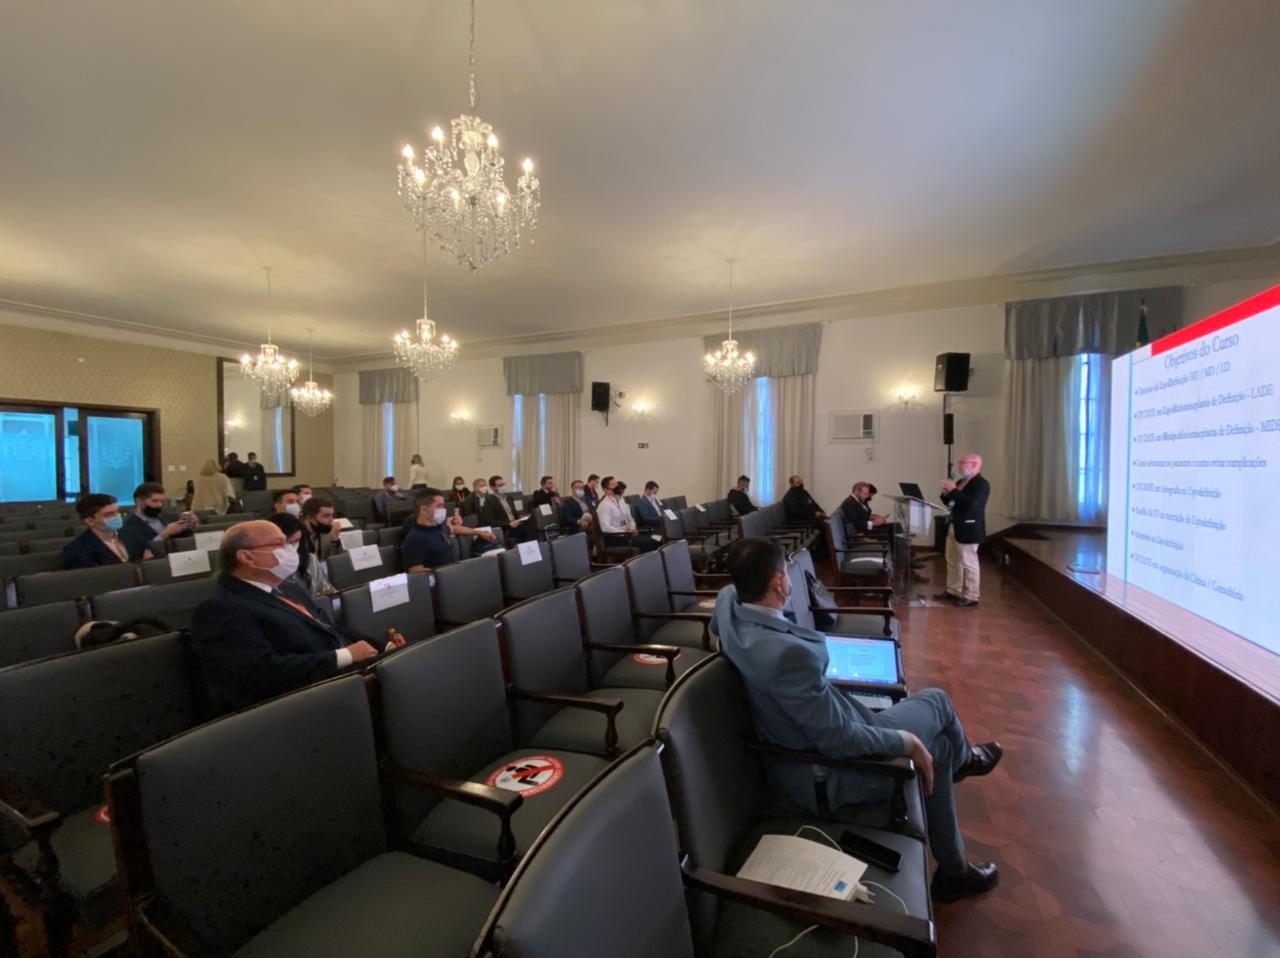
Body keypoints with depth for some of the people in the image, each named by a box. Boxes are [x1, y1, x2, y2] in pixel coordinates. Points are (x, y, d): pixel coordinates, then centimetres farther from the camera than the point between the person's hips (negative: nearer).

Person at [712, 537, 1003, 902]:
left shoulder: (727, 601, -14)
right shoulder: (789, 652, -39)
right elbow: (838, 738, -28)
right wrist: (906, 741, -13)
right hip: (828, 774, -8)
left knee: (934, 744, 24)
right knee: (936, 702, 11)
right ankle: (963, 758, 45)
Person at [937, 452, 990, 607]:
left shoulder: (981, 484, -14)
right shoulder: (961, 482, 12)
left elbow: (971, 504, -29)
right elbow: (948, 501, 17)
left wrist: (953, 490, -23)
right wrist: (947, 492, -3)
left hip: (968, 530, -9)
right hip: (953, 527, 9)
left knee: (968, 563, -1)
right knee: (952, 561, 15)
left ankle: (971, 597, 8)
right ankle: (953, 591, 26)